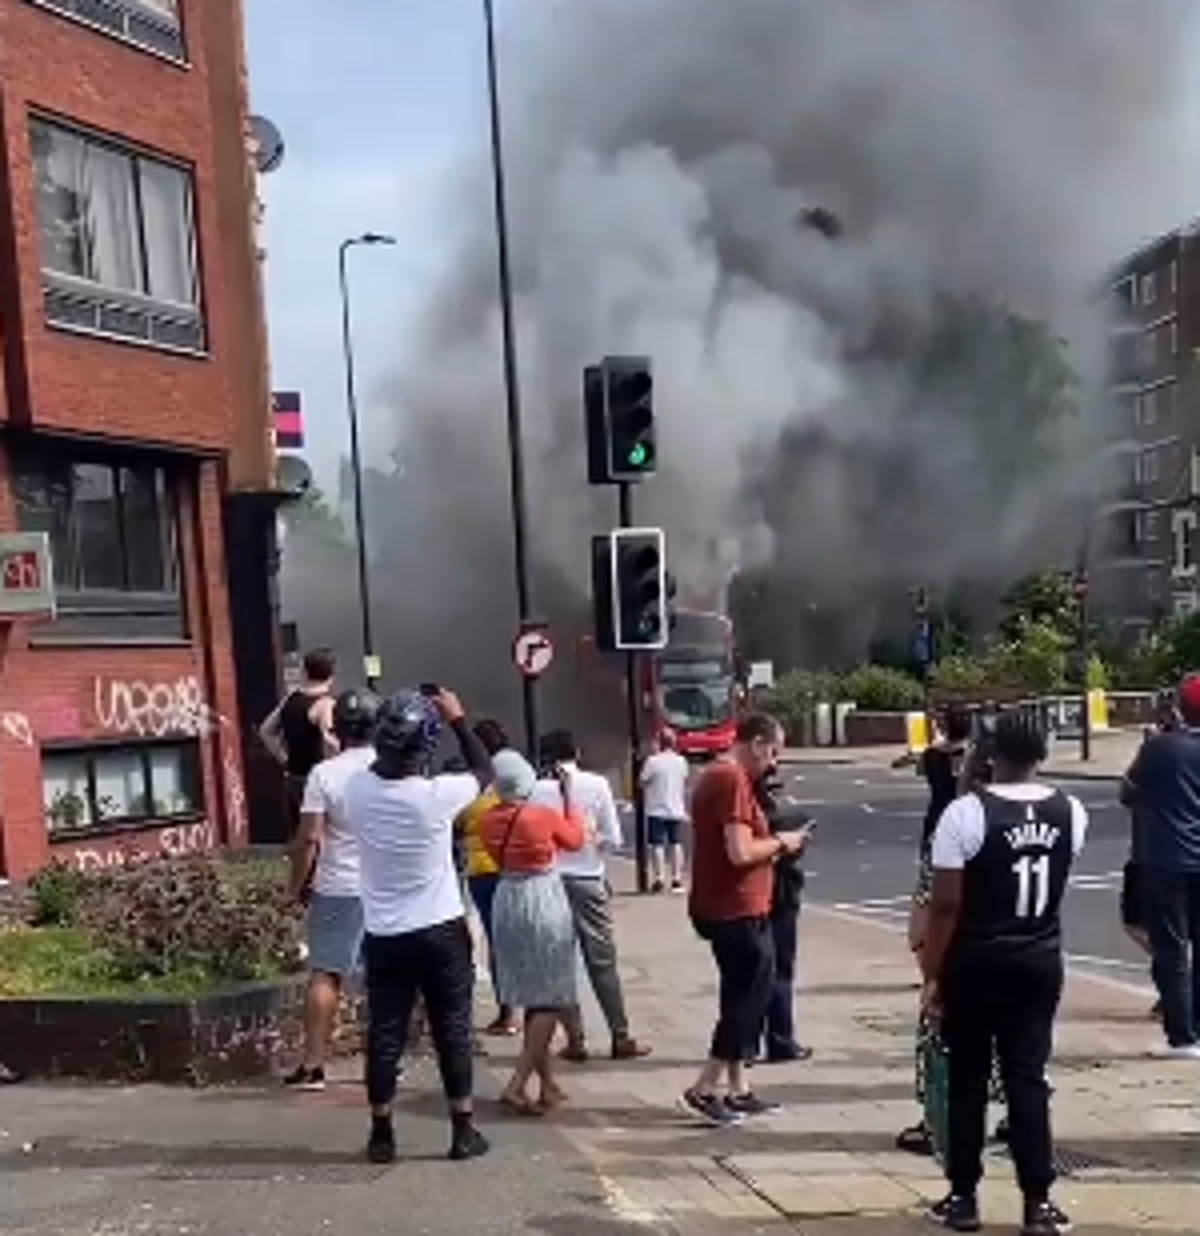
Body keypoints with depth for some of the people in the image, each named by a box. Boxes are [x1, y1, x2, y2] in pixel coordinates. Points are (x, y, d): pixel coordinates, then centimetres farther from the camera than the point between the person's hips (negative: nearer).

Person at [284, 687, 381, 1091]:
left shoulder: (324, 774, -9)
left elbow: (309, 838, -11)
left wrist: (298, 883, 2)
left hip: (337, 890, -2)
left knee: (325, 974, 3)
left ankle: (313, 1065, 3)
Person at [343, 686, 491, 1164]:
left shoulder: (357, 790, -8)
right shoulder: (436, 794, -17)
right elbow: (485, 772, 2)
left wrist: (392, 728, 11)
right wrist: (458, 719, 7)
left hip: (383, 937, 3)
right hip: (441, 932, -3)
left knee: (384, 1035, 9)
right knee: (453, 1032, 7)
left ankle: (382, 1134, 15)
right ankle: (463, 1131, 13)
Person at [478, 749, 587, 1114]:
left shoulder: (489, 820, -3)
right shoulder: (544, 815, -16)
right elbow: (576, 839, 4)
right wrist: (567, 797, 12)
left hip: (507, 903, 6)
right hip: (543, 904, -6)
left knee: (531, 999, 16)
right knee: (550, 1001, 0)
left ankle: (548, 1084, 22)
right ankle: (517, 1084, -11)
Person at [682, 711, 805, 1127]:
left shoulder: (715, 776, 14)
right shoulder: (734, 781, -19)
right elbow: (740, 852, -26)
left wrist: (772, 845, 14)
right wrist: (780, 843, -10)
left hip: (724, 908, 10)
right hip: (739, 912, -10)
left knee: (742, 997, 15)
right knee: (749, 997, -2)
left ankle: (737, 1089, 21)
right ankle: (704, 1090, 2)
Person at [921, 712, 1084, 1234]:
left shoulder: (965, 813, -16)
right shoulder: (1071, 813, -1)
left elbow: (946, 905, -15)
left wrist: (932, 975, -8)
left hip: (976, 963, -3)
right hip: (1040, 961, 4)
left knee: (967, 1080, 8)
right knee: (1028, 1078, 9)